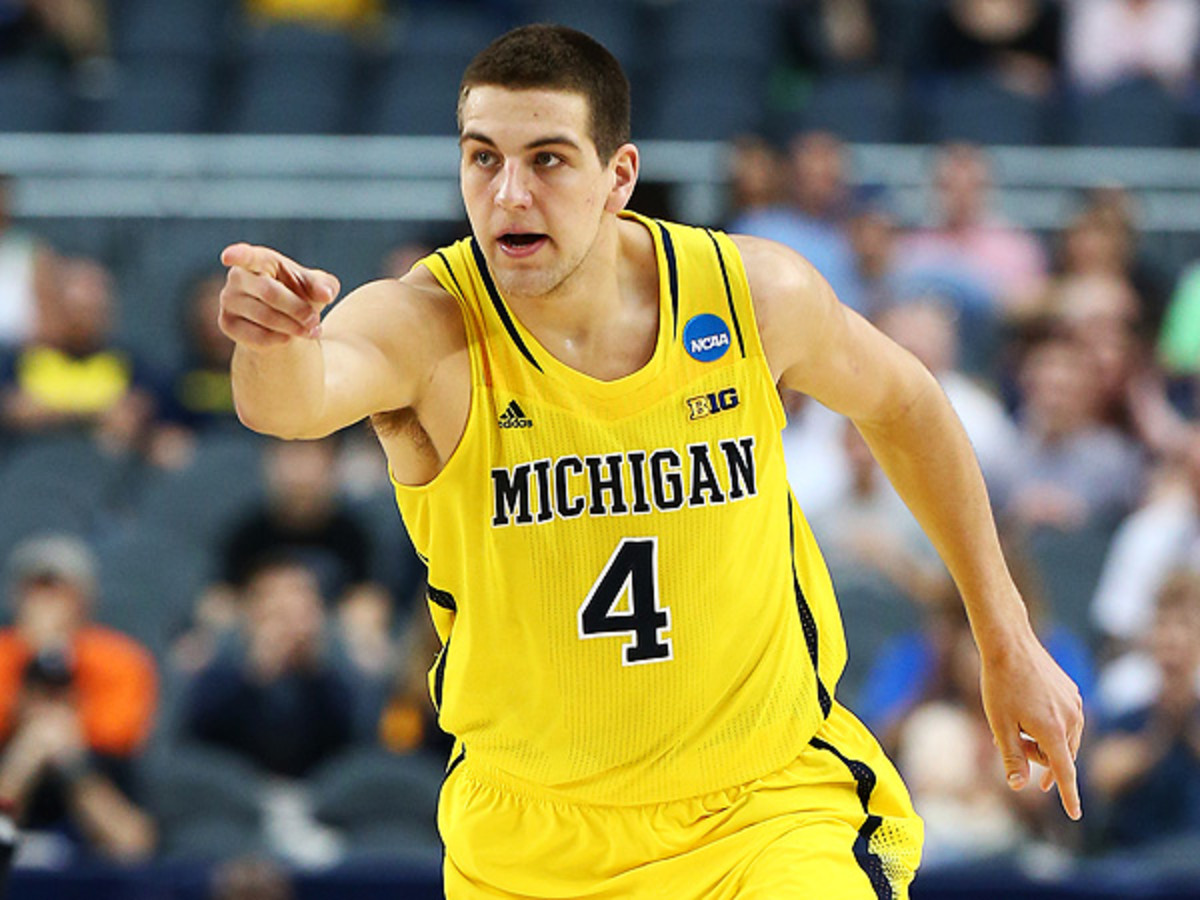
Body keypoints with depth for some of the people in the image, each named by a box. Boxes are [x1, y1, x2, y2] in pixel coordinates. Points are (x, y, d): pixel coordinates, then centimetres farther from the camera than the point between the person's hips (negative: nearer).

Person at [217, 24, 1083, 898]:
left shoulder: (754, 294, -11)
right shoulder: (425, 327, -19)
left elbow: (902, 404, 9)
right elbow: (293, 399, -42)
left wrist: (1007, 640, 13)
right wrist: (276, 344, -66)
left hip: (766, 816, 0)